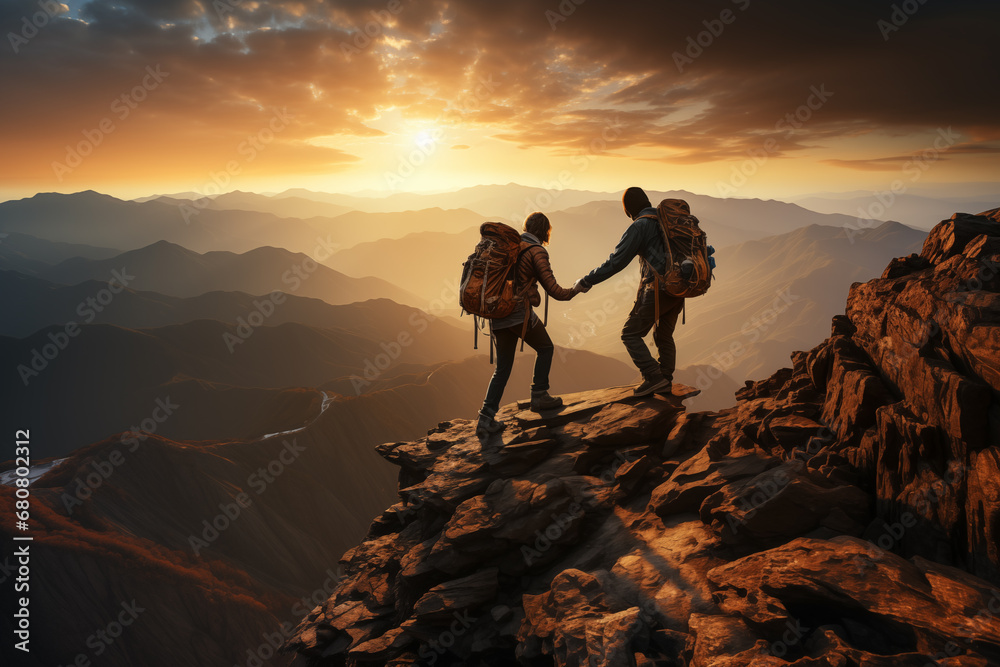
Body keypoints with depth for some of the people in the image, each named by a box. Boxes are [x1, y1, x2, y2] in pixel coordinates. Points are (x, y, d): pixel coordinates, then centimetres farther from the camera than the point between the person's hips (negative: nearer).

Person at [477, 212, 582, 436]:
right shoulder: (536, 251, -5)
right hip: (520, 312, -6)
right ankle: (539, 396, 21)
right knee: (545, 348, 20)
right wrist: (575, 290, 12)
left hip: (497, 313, 6)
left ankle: (486, 418, 4)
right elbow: (553, 290, -6)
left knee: (503, 367, 13)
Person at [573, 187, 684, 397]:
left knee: (631, 334, 3)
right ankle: (665, 383, 21)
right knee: (664, 336, 20)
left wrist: (586, 281, -7)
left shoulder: (639, 226, -9)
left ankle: (654, 377, -4)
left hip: (657, 289, -8)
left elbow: (616, 262, -13)